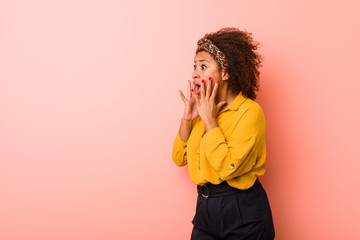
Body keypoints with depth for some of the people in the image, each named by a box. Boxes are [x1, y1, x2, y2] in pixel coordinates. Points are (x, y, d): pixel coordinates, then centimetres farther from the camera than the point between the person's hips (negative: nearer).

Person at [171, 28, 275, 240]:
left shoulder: (250, 111, -14)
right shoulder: (204, 108, 6)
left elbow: (227, 168, -24)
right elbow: (180, 158, 8)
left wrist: (210, 120, -18)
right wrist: (187, 118, -3)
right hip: (205, 206, 6)